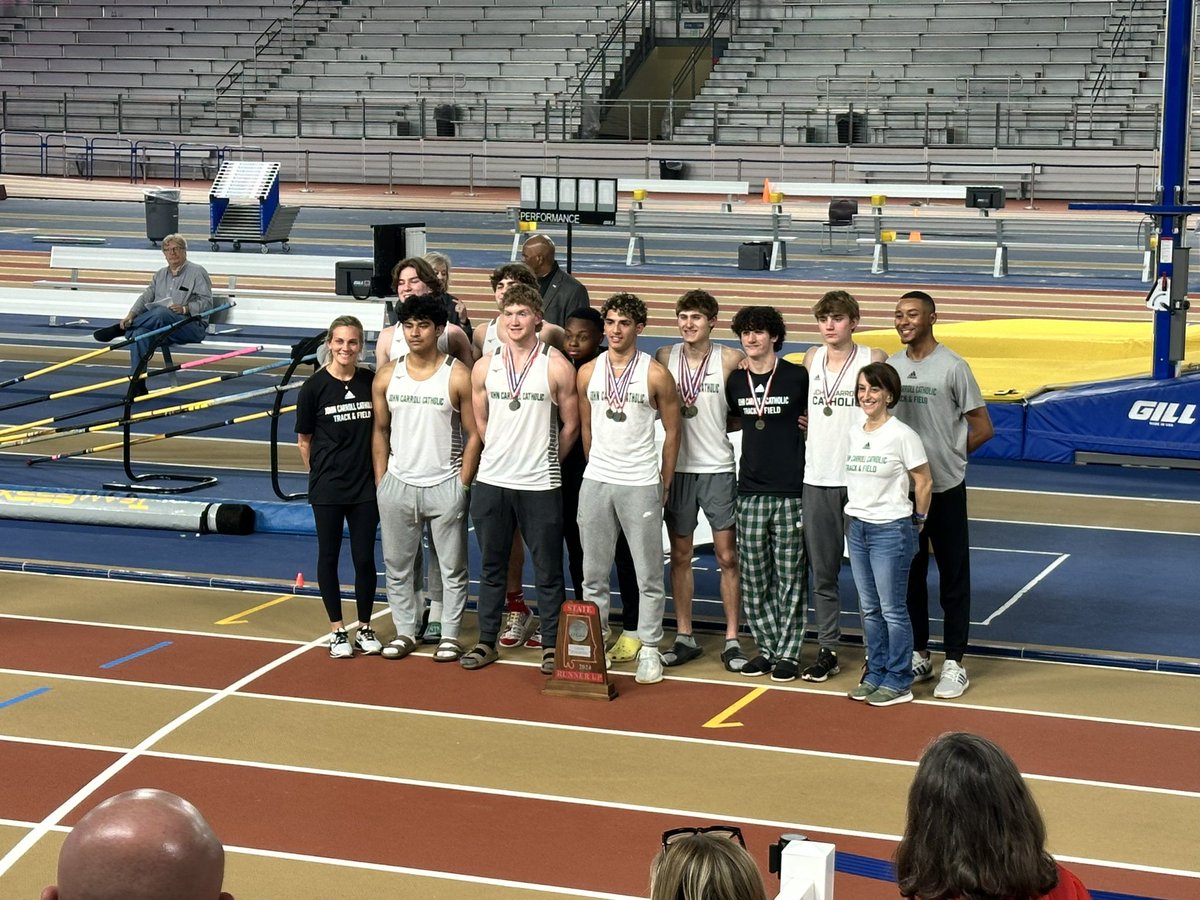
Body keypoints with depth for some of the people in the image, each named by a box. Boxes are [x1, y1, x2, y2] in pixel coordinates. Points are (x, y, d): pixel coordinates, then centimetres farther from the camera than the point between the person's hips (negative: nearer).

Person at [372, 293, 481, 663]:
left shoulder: (457, 376, -7)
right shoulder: (387, 376, 4)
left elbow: (474, 434, -4)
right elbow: (380, 431, 10)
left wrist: (463, 484, -8)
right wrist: (380, 482, 5)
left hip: (445, 486, -3)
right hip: (398, 484, 3)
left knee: (452, 566, 4)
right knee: (397, 565, 10)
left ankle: (450, 635, 14)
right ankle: (404, 631, 21)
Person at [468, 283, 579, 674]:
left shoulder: (557, 367, -6)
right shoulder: (484, 367, 4)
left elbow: (570, 425, 2)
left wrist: (544, 460, 8)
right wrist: (504, 454, 13)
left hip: (540, 485, -3)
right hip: (492, 480, 3)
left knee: (547, 570, 4)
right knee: (492, 567, 12)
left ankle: (551, 645, 13)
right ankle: (487, 641, 21)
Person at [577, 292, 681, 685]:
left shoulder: (656, 375, -3)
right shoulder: (588, 373, 7)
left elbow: (672, 431, 3)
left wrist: (664, 484, 3)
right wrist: (597, 468, 14)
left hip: (641, 484, -3)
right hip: (595, 481, 3)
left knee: (649, 575, 1)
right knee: (593, 574, 8)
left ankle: (649, 648, 8)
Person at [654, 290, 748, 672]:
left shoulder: (731, 359, -4)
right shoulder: (664, 357, 2)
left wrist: (720, 424, -11)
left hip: (718, 468, -2)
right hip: (678, 468, 2)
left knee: (727, 556, 0)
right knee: (680, 555, 8)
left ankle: (732, 640, 8)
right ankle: (684, 637, 17)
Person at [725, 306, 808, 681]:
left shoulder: (797, 376, -4)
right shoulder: (735, 382, 8)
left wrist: (807, 425, -5)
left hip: (791, 492, -4)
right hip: (751, 491, 4)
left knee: (789, 578, 0)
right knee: (754, 579, 6)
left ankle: (788, 652, 7)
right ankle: (767, 647, 16)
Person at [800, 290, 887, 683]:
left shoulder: (873, 359, -4)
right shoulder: (811, 358, 8)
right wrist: (808, 426, 7)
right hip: (817, 478, 4)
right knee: (822, 572, 9)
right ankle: (827, 650, 17)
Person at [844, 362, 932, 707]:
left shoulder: (902, 435, -12)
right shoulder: (853, 434, 7)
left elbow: (923, 481, -6)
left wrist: (917, 519, 2)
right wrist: (858, 510, 12)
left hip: (891, 530, -7)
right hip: (858, 526, 7)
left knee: (892, 609, -1)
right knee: (869, 609, 13)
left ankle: (898, 682, 6)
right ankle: (876, 673, 22)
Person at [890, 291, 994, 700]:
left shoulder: (952, 367, -9)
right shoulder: (890, 366, 6)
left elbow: (982, 428, -6)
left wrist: (946, 456, -2)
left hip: (945, 489, -5)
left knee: (953, 577, 2)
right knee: (909, 575, 13)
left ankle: (954, 663, 7)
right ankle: (918, 656, 24)